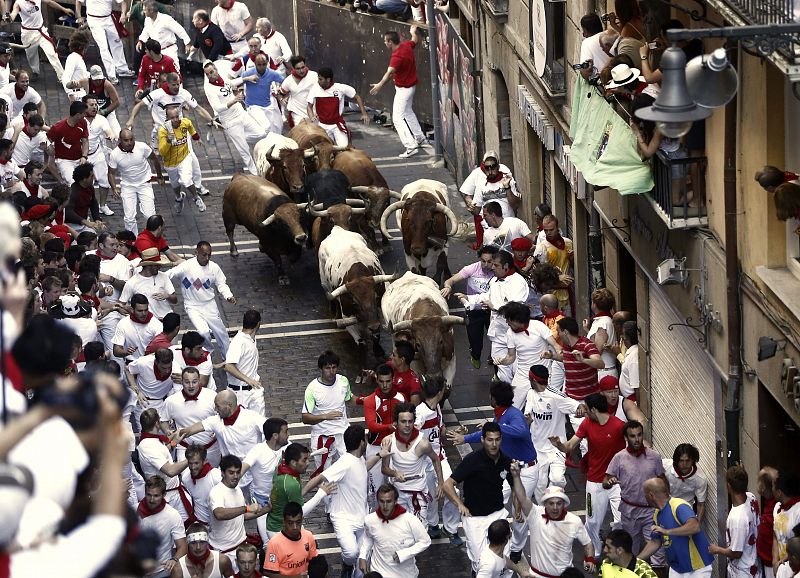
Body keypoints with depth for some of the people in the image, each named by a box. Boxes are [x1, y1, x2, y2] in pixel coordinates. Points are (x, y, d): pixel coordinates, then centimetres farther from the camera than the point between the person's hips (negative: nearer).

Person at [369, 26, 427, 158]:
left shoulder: (397, 56, -31)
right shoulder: (407, 45, -4)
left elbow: (390, 72, -47)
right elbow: (417, 40, 19)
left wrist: (380, 85, -59)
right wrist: (415, 32, 39)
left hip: (403, 89, -10)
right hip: (410, 86, 10)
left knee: (398, 118, -11)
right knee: (408, 113, 29)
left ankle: (411, 147, -17)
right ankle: (420, 138, 43)